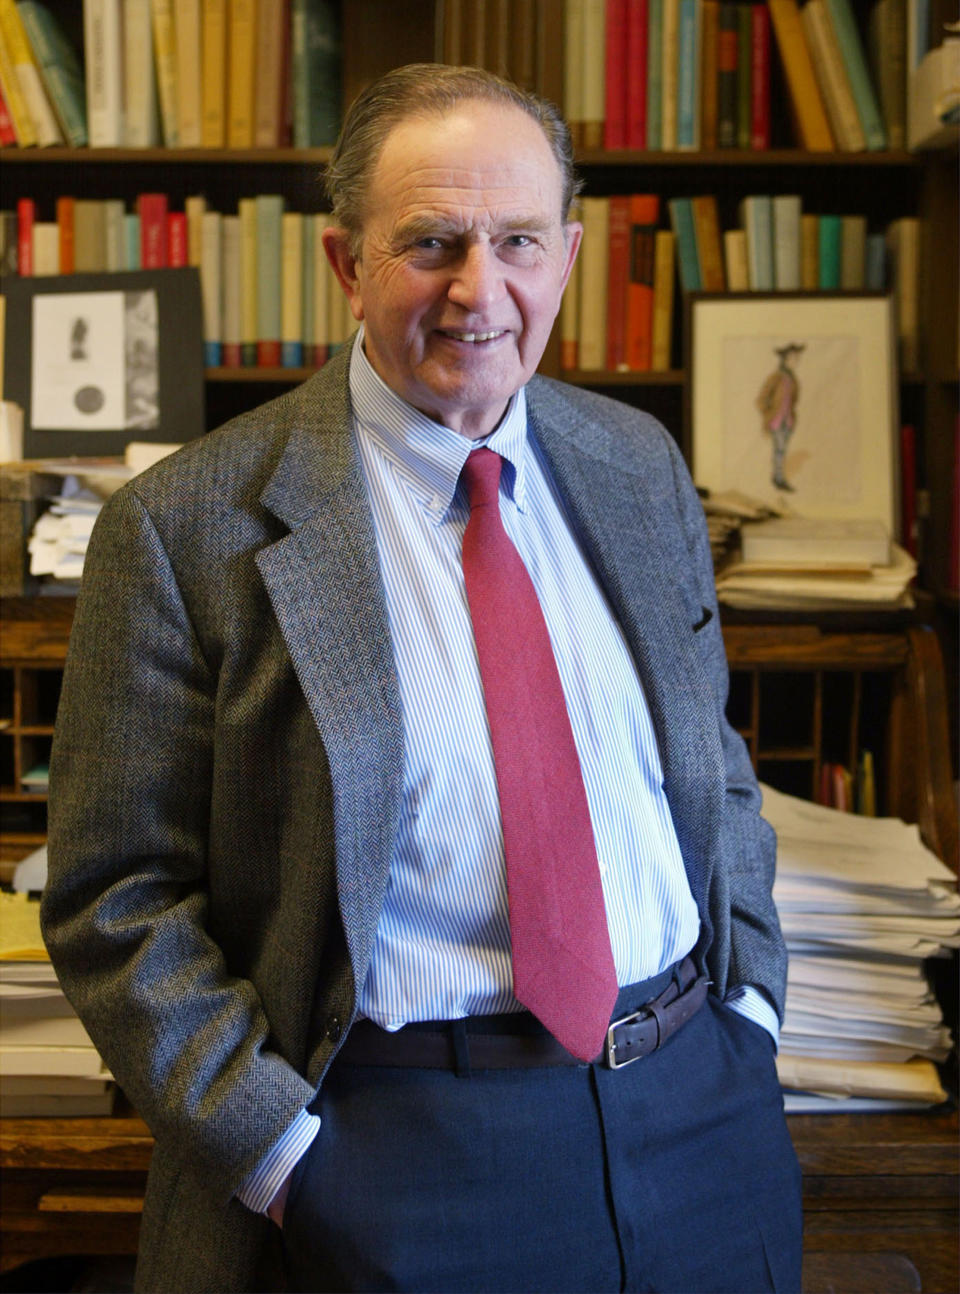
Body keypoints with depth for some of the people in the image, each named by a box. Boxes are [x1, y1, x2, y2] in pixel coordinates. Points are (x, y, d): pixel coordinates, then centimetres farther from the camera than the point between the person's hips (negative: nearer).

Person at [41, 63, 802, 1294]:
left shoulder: (640, 465, 4)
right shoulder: (187, 527, -11)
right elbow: (117, 895, -9)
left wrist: (749, 1001, 3)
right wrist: (278, 1147, -14)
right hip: (402, 1157, -4)